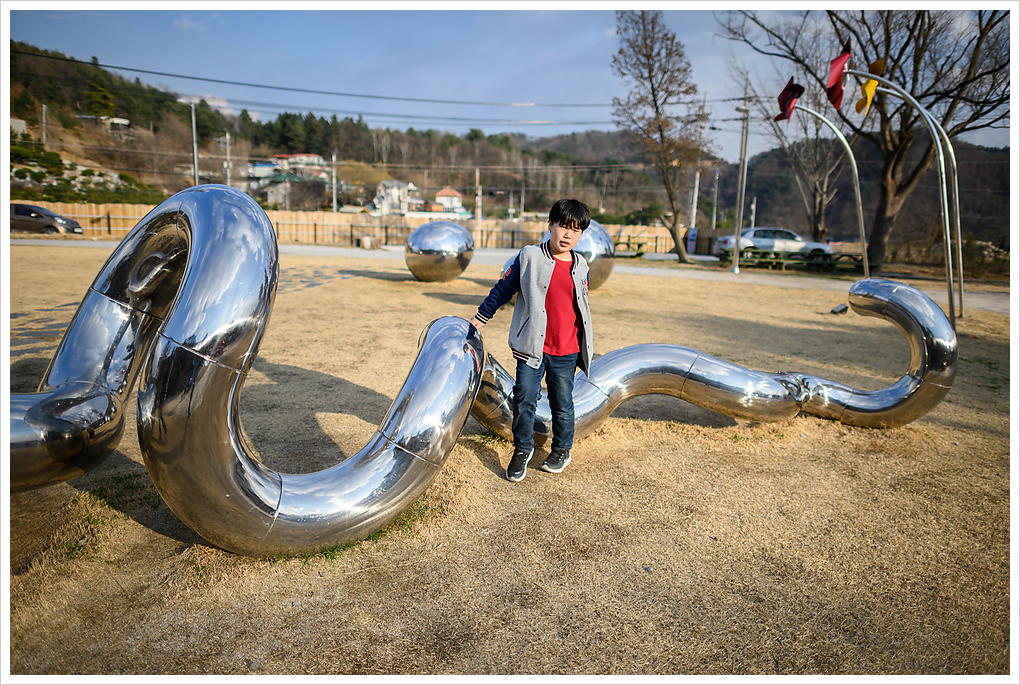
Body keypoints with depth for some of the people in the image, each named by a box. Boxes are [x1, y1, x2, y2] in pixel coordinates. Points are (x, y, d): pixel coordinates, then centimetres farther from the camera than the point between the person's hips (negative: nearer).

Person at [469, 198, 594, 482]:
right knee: (524, 400, 0)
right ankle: (522, 449, 21)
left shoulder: (580, 266, 8)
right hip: (532, 347, -2)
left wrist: (584, 347, 22)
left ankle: (562, 449, 33)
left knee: (562, 404, 12)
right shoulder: (530, 257, -4)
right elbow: (503, 288, 4)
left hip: (566, 352, 3)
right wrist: (481, 316, 7)